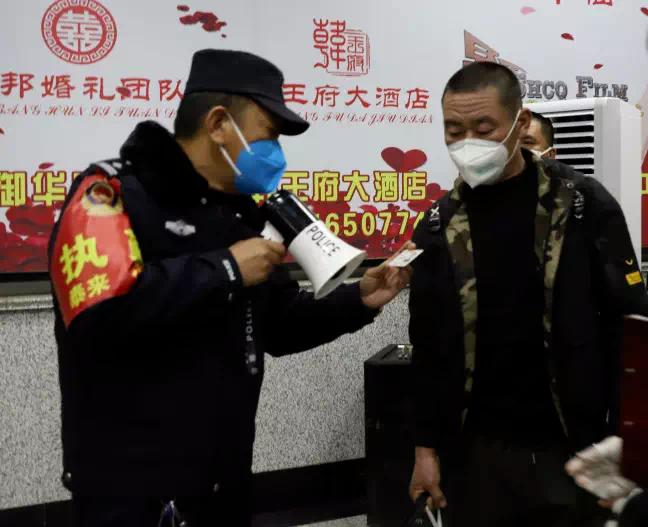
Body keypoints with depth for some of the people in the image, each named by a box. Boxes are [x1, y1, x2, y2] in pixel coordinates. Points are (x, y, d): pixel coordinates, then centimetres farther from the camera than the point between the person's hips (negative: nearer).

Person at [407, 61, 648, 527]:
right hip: (479, 449, 2)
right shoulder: (440, 227, 2)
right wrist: (426, 446, 6)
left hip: (574, 445, -2)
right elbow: (429, 348, 7)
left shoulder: (584, 205, -6)